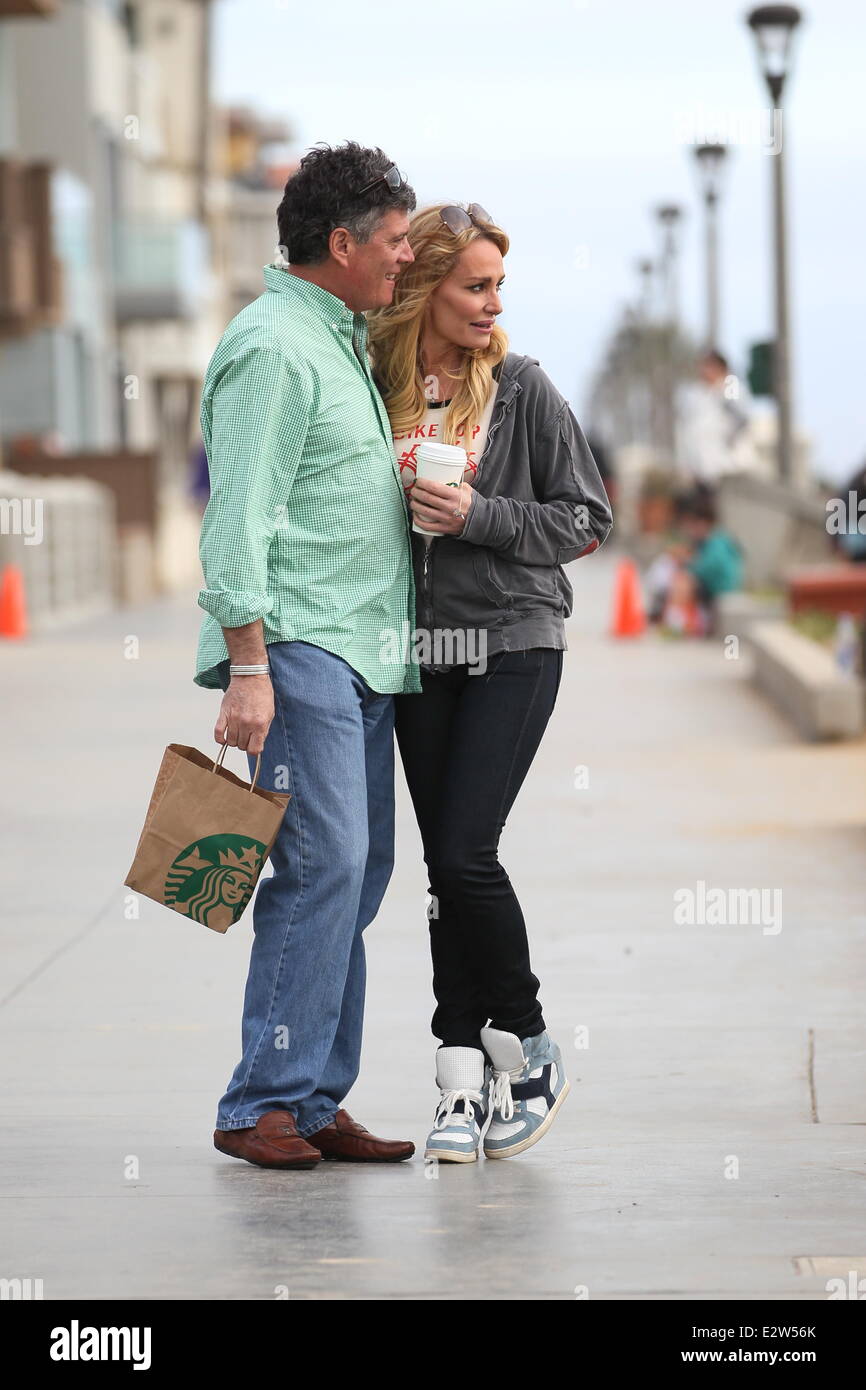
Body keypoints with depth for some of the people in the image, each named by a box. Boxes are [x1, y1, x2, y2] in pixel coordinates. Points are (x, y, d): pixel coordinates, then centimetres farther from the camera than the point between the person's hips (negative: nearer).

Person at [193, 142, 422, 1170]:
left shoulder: (342, 341, 20)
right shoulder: (272, 346, -10)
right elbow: (238, 518, -16)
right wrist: (246, 668, -21)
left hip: (362, 654, 10)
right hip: (298, 647, -10)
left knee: (356, 872, 7)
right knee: (324, 865, -14)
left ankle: (315, 1102, 10)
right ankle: (265, 1103, -10)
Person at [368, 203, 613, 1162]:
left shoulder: (522, 387, -1)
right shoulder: (375, 386, 5)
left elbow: (586, 521, 0)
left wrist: (480, 515, -11)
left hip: (514, 645, -3)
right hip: (419, 651, 3)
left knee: (466, 854, -12)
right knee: (445, 865, 4)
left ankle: (526, 1051, 7)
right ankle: (463, 1081, 9)